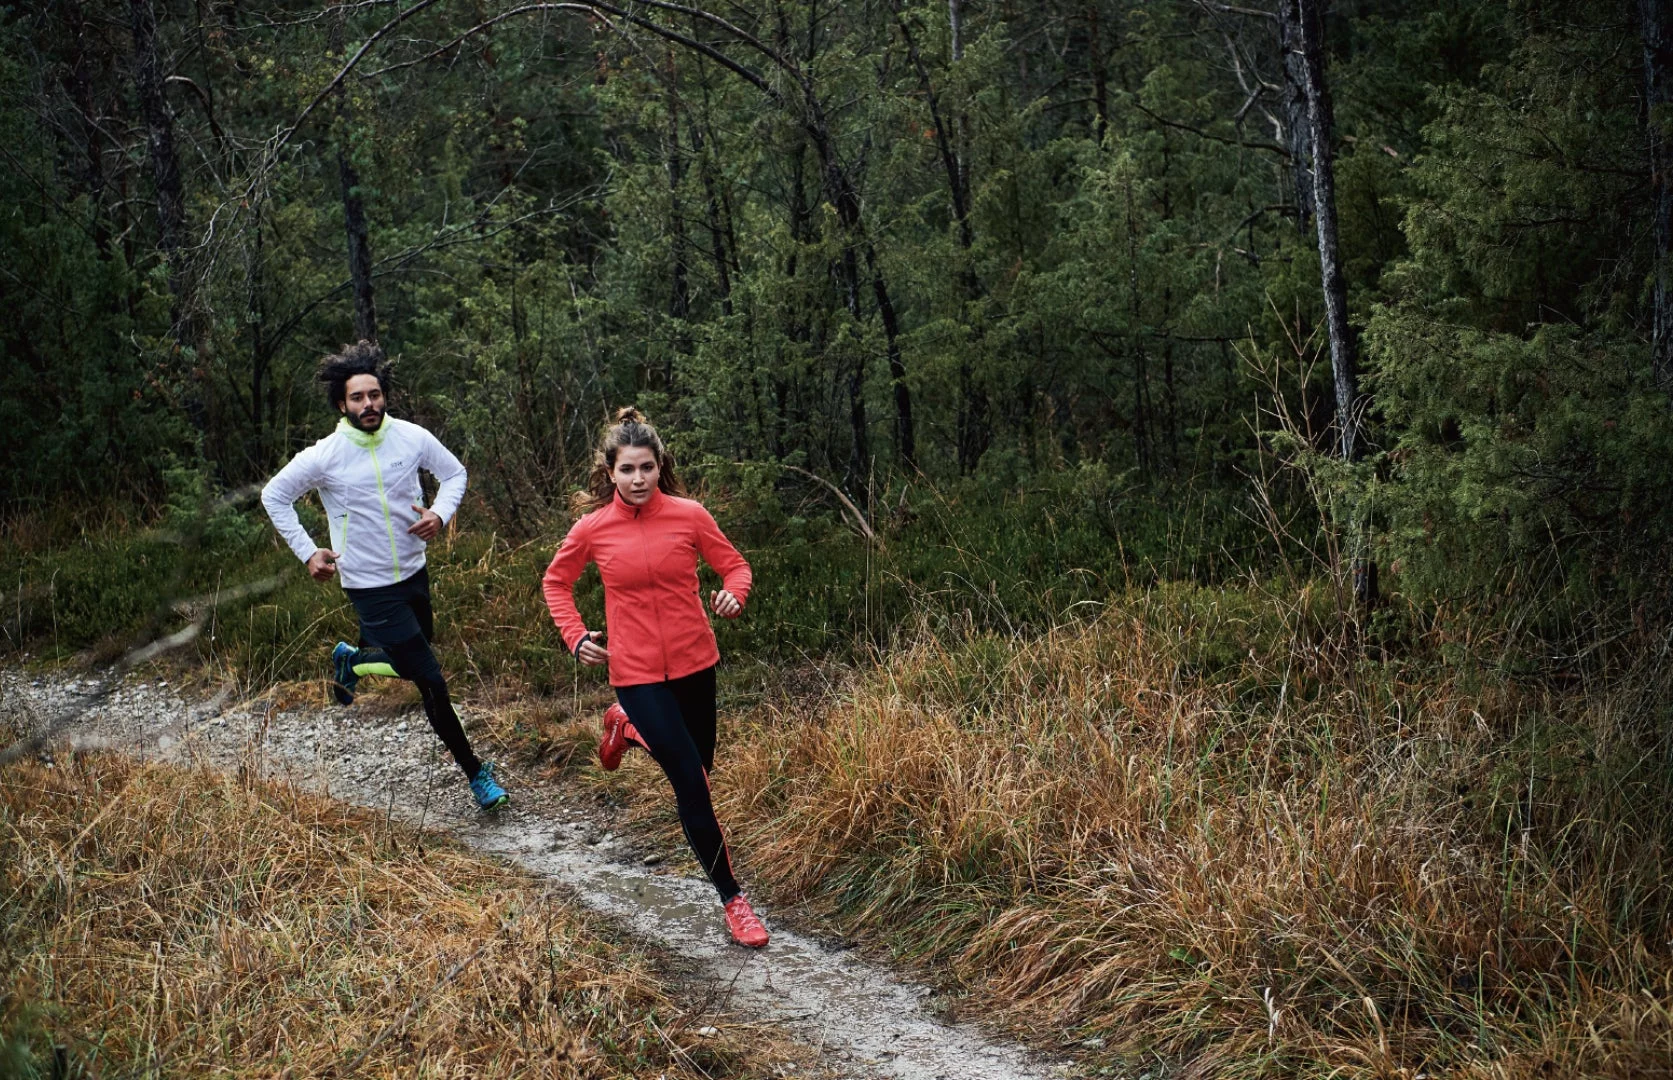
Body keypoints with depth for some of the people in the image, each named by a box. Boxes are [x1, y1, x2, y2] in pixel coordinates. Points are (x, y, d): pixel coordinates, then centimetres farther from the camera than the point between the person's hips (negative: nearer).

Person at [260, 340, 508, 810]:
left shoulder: (412, 437, -8)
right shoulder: (324, 457, -15)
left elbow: (454, 473, 7)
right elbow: (274, 496, -1)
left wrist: (440, 514, -12)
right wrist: (307, 551, -7)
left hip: (415, 572, 5)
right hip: (370, 587, -5)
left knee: (414, 660, 23)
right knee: (431, 681, -5)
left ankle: (350, 658, 51)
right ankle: (475, 771, 8)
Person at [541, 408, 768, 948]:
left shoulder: (689, 515, -7)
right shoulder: (593, 528, -7)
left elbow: (734, 564, 4)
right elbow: (556, 582, 10)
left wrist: (733, 594, -18)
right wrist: (575, 635, -3)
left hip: (694, 663, 3)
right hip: (637, 672, -2)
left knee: (700, 765, 21)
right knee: (692, 786, -8)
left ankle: (627, 727, 46)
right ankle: (732, 898, 4)